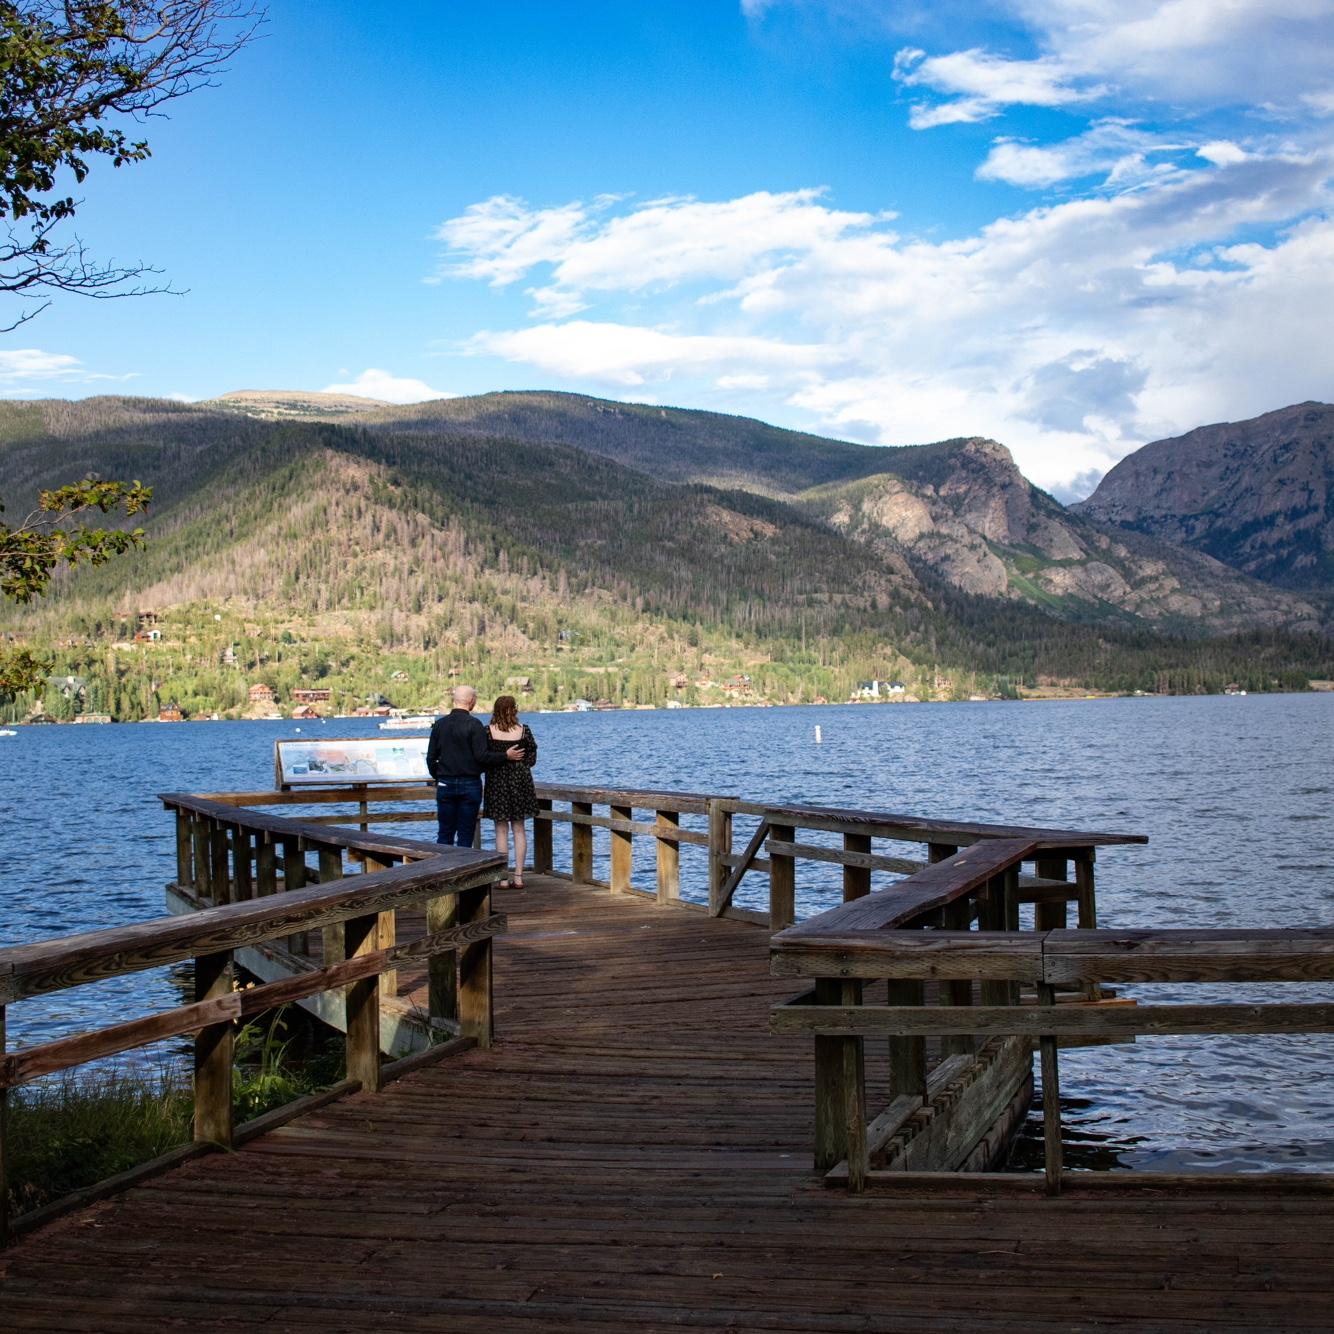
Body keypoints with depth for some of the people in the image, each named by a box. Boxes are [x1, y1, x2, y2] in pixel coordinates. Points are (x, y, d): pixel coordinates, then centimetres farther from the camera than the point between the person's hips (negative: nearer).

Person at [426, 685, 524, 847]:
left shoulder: (439, 724, 4)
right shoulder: (474, 725, -11)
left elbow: (431, 758, 8)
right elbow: (482, 757, -15)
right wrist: (506, 756, -4)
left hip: (445, 784, 4)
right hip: (469, 784, -4)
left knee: (444, 833, 9)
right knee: (465, 835, 3)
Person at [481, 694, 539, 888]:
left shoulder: (489, 732, -9)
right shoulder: (523, 730, -6)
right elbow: (532, 756, 1)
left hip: (497, 782, -1)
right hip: (520, 781, 1)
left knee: (501, 830, 5)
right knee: (519, 829, 8)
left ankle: (503, 877, 4)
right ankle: (518, 876, 7)